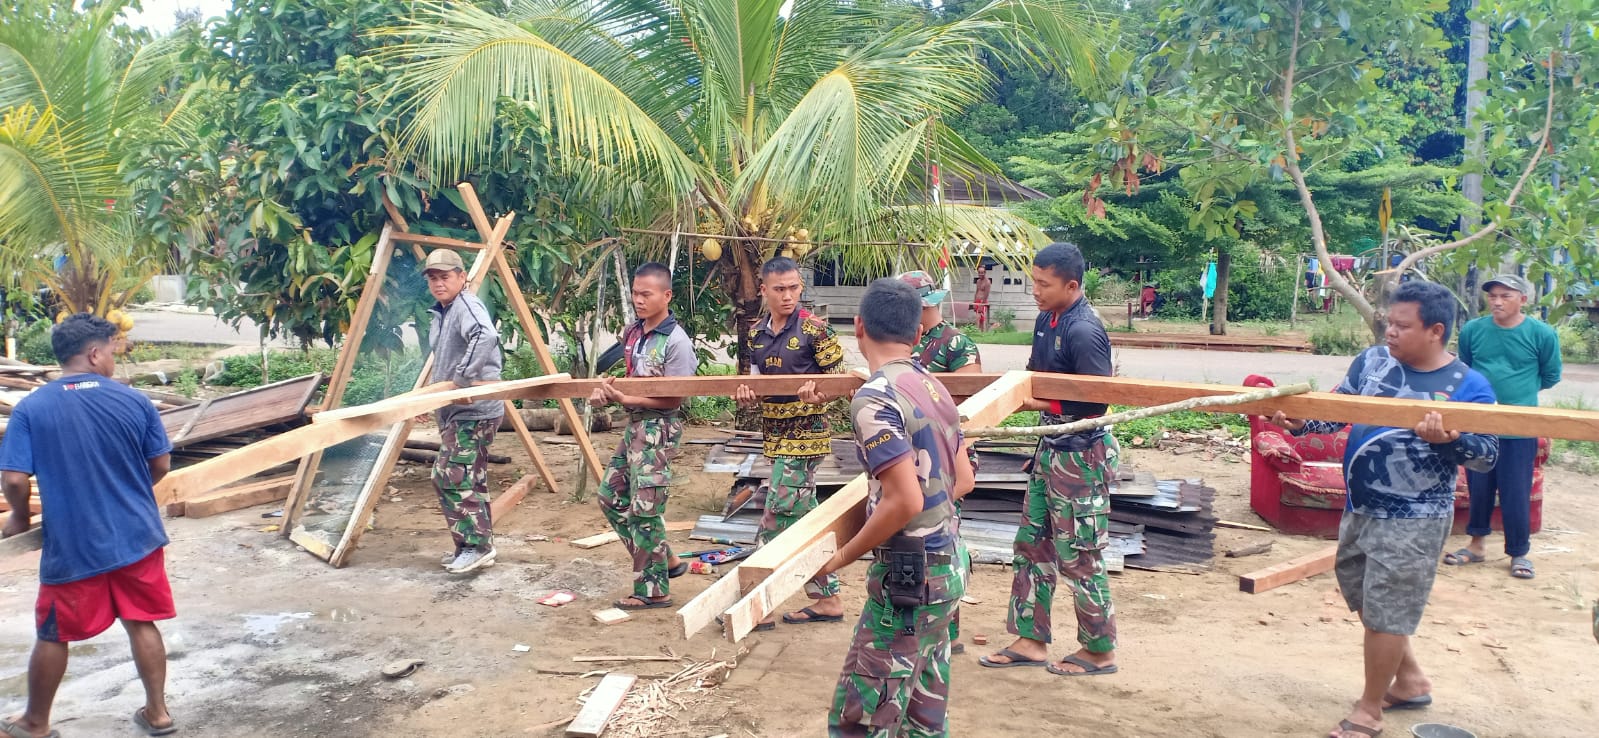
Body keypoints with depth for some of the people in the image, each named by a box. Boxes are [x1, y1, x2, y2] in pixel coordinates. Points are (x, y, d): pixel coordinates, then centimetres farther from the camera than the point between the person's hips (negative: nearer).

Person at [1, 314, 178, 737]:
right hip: (137, 537, 2)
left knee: (54, 636, 14)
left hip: (72, 546, -1)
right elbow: (161, 465, 3)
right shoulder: (134, 401, -4)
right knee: (142, 624, 13)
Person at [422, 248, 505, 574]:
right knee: (468, 479, 14)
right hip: (454, 410, 10)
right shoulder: (439, 314, 17)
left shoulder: (466, 305, -14)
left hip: (474, 410, -10)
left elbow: (485, 337, -36)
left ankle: (477, 545, -4)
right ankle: (474, 545, 21)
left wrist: (462, 379, -32)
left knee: (451, 476, -12)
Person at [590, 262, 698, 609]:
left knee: (645, 509, -5)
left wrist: (626, 398, -21)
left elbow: (674, 399, -16)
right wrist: (608, 389, -4)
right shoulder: (632, 332, 6)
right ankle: (666, 560, 25)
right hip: (635, 424, 9)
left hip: (660, 428, -9)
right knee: (612, 497, 14)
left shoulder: (676, 341, -17)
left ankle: (653, 590, 8)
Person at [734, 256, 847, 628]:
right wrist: (746, 395, -10)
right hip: (775, 434, 7)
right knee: (804, 518, 12)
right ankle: (828, 599, 22)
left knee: (778, 517, -6)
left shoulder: (814, 329, -11)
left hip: (806, 434, -7)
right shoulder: (756, 333, 8)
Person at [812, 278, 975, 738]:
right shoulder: (933, 387, 9)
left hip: (910, 574, -9)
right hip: (949, 563, 9)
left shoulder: (874, 398, -18)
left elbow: (905, 502, -23)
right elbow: (963, 482, 16)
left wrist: (842, 557, -11)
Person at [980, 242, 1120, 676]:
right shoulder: (1046, 320, 6)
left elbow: (1096, 403, -23)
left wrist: (1041, 405, -20)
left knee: (1078, 555, 2)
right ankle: (1031, 640, 24)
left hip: (1082, 456, -9)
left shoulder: (1084, 331, -22)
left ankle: (1100, 651, 18)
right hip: (1052, 449, 9)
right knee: (1032, 545, 14)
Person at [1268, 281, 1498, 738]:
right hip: (1360, 508, 7)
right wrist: (1299, 423, -13)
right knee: (1362, 597, 21)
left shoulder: (1468, 386, -12)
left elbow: (1487, 456, -13)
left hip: (1414, 520, -6)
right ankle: (1410, 681, 42)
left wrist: (1449, 440, -32)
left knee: (1385, 613, 0)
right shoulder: (1372, 361, 0)